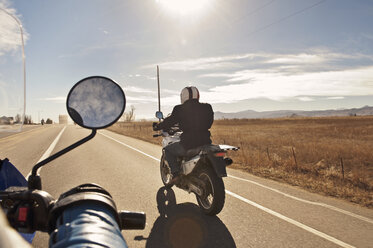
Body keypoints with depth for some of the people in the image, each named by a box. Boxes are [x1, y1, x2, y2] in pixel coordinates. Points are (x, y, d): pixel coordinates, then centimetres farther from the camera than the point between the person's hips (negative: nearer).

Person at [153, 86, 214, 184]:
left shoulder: (180, 109, -5)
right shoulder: (207, 108, 5)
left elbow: (169, 121, 6)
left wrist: (157, 127, 26)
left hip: (188, 144, -4)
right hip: (205, 142, 4)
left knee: (168, 150, 21)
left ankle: (176, 173, 6)